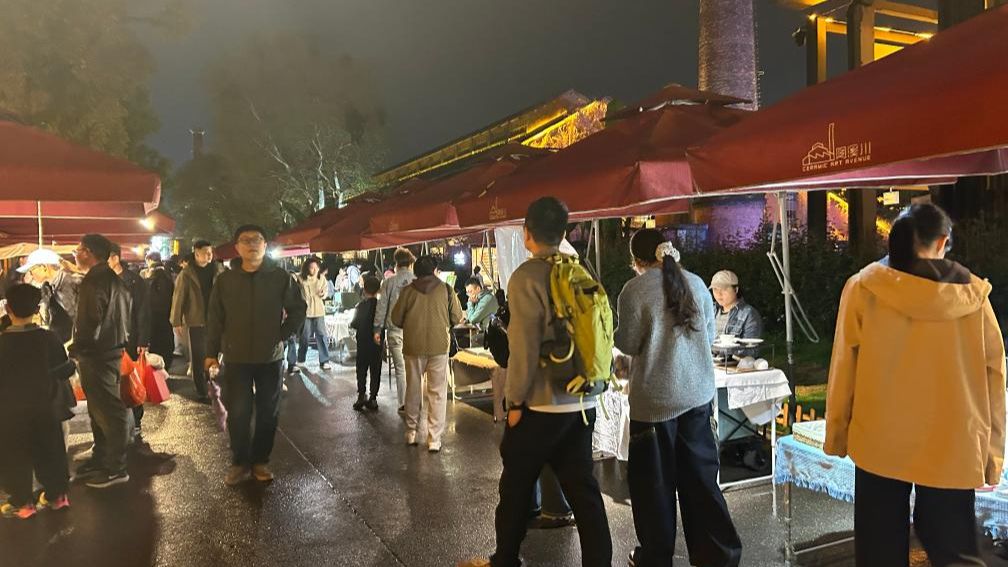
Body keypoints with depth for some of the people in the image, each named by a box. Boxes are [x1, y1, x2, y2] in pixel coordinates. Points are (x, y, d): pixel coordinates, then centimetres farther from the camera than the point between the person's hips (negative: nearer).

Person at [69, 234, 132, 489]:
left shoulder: (94, 281, -18)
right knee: (100, 410, 19)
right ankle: (101, 459, 31)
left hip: (98, 356, -10)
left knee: (109, 411, -2)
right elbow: (122, 318, 18)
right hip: (113, 350, 10)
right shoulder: (113, 279, 13)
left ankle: (116, 468, 7)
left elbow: (89, 323, -23)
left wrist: (74, 350, -10)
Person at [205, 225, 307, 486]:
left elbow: (298, 309, 4)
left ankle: (260, 461, 23)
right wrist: (211, 352, 4)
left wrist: (283, 335, -4)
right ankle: (240, 462, 18)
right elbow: (215, 318, 4)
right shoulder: (225, 280, 0)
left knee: (268, 413, 9)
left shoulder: (280, 277, -3)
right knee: (237, 413, 3)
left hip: (271, 358, 0)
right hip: (236, 358, 0)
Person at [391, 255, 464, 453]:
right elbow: (457, 318, 1)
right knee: (437, 393, 5)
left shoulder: (408, 291, -3)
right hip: (439, 346, -1)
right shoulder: (446, 290, -3)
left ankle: (411, 433, 26)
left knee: (413, 390, 16)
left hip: (413, 346, 1)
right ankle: (434, 439, 4)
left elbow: (396, 319, 1)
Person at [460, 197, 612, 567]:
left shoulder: (527, 277, -12)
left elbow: (524, 348, -16)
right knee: (583, 488, 11)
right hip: (582, 402, 6)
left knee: (516, 487, 12)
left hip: (541, 404, -5)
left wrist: (516, 400, -6)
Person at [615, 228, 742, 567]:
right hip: (698, 393, 5)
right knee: (699, 474, 15)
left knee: (654, 480, 10)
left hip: (654, 399, -5)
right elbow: (710, 335, 11)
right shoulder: (695, 282, 3)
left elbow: (628, 344, -10)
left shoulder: (635, 289, -12)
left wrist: (616, 331, 10)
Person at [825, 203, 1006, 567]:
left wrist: (836, 432, 7)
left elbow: (844, 366, -3)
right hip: (952, 447, 1)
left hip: (880, 441, -1)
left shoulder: (864, 287, -5)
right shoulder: (972, 293, -1)